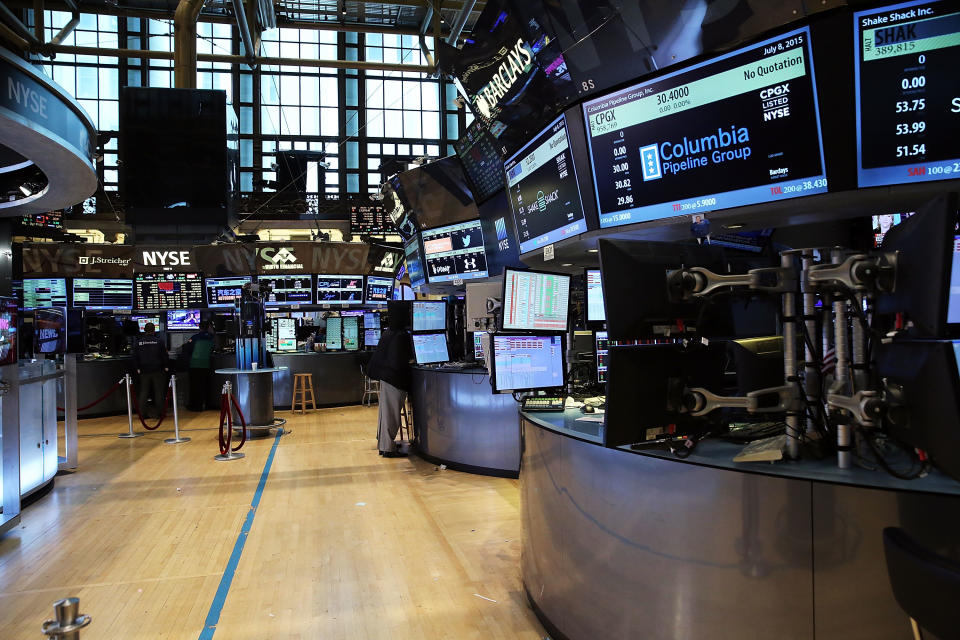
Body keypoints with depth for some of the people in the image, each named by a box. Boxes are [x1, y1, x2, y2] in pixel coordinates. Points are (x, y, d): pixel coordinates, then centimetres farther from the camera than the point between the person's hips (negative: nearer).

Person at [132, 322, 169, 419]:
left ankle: (142, 413, 9)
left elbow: (135, 357, 5)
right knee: (159, 392, 4)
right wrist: (166, 366, 3)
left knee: (143, 392, 9)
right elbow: (164, 355, -6)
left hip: (144, 371, 3)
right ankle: (159, 413, 4)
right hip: (158, 370, -3)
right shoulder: (159, 341, -7)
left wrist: (137, 368, 12)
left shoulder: (139, 342, 2)